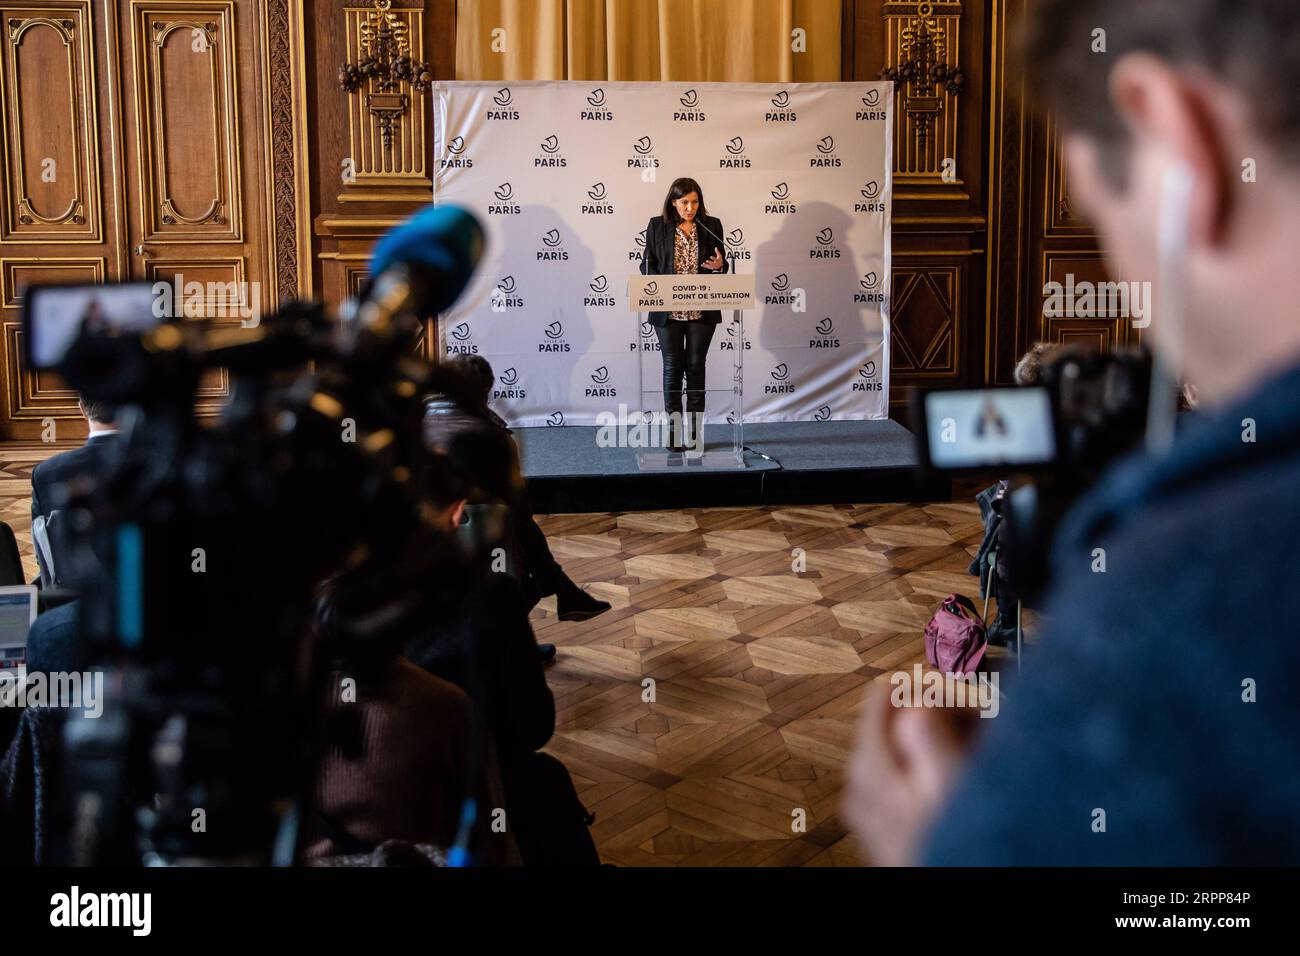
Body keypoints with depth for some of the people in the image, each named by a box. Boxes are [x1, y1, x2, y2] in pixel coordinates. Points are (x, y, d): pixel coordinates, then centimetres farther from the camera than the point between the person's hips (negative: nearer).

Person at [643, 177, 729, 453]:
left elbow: (722, 265, 9)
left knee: (696, 367, 5)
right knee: (672, 367, 3)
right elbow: (648, 265, 4)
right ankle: (675, 430, 10)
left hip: (702, 311, 1)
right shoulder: (657, 226, 2)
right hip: (668, 310, 0)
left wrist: (719, 265, -15)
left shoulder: (711, 225, 3)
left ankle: (695, 429, 12)